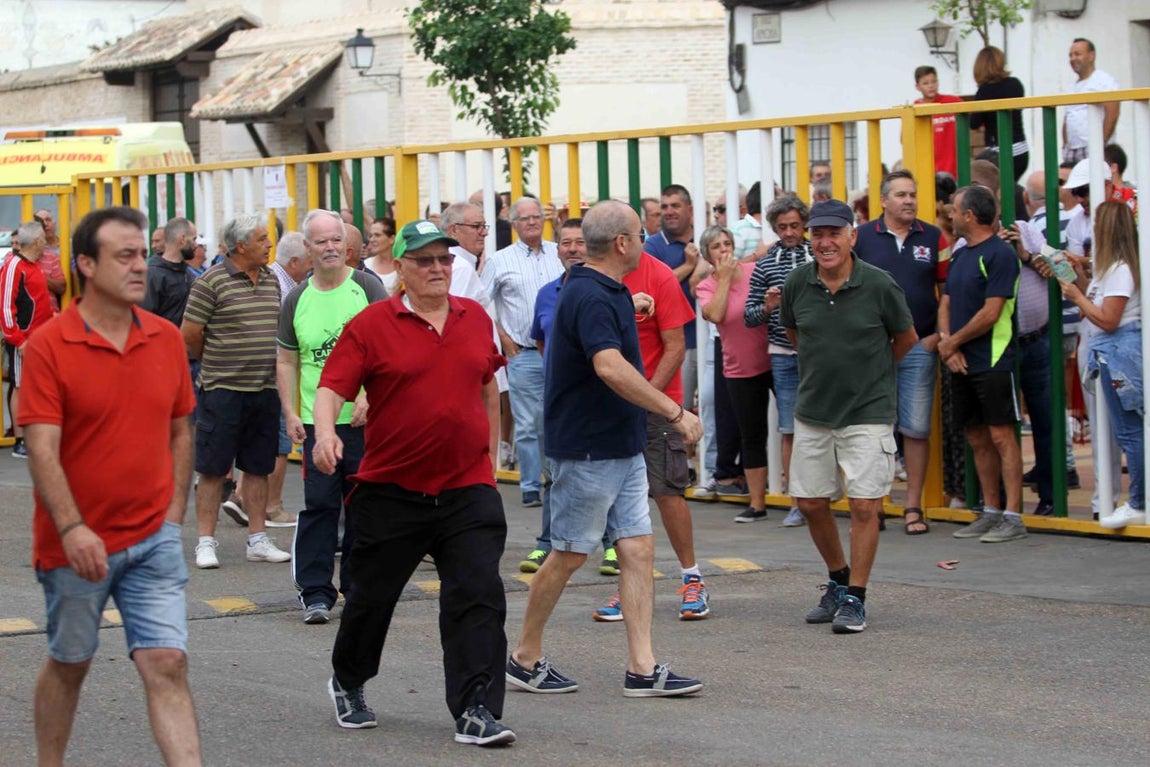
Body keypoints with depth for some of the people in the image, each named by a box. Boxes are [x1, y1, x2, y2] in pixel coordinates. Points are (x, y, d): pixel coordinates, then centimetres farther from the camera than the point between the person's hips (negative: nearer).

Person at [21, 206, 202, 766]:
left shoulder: (166, 339, 3)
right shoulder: (49, 346, -11)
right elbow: (42, 448, -16)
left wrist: (174, 514, 6)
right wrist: (72, 529, -25)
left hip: (154, 540, 3)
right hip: (77, 544, -2)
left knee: (167, 664, -6)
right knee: (69, 664, 13)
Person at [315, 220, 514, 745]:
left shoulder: (475, 319, 7)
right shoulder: (372, 325, -5)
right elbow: (333, 387, -10)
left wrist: (489, 455, 23)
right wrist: (324, 431, -30)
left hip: (467, 489, 2)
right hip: (391, 490, -2)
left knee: (478, 598, -9)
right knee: (372, 596, 12)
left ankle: (476, 712, -8)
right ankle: (348, 683, 37)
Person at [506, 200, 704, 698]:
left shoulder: (606, 292, 12)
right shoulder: (590, 297, -20)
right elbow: (611, 368, -34)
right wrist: (675, 413, -32)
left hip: (622, 447, 10)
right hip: (586, 449, -10)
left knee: (639, 549, 3)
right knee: (568, 556, 1)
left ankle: (642, 670, 3)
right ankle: (524, 660, 15)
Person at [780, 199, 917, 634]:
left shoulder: (879, 285, -12)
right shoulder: (797, 283, -3)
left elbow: (906, 338, 5)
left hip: (867, 412, -4)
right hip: (813, 410, 4)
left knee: (865, 505, -6)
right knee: (810, 502, 9)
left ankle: (855, 598, 5)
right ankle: (838, 580, 30)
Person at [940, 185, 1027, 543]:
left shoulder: (1000, 254, -11)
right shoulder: (960, 255, 15)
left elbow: (990, 313, -16)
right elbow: (946, 303, 14)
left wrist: (952, 342, -7)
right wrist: (947, 343, -4)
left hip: (993, 362, -8)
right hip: (962, 363, 8)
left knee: (1001, 436, -8)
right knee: (978, 439, 11)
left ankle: (1013, 517, -7)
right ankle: (990, 512, 17)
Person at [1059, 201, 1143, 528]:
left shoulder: (1120, 270, -14)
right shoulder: (1111, 268, 16)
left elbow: (1108, 320, -18)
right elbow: (1096, 303, 14)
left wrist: (1077, 296, -9)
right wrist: (1080, 279, 9)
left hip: (1119, 351, -10)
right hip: (1108, 353, 10)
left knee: (1129, 430, -6)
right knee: (1126, 430, 11)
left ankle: (1139, 505, -3)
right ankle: (1137, 502, 14)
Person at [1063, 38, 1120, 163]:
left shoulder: (1105, 81, 0)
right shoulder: (1073, 87, 23)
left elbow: (1112, 115, -10)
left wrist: (1100, 144, -16)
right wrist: (1065, 146, 11)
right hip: (1071, 151, 7)